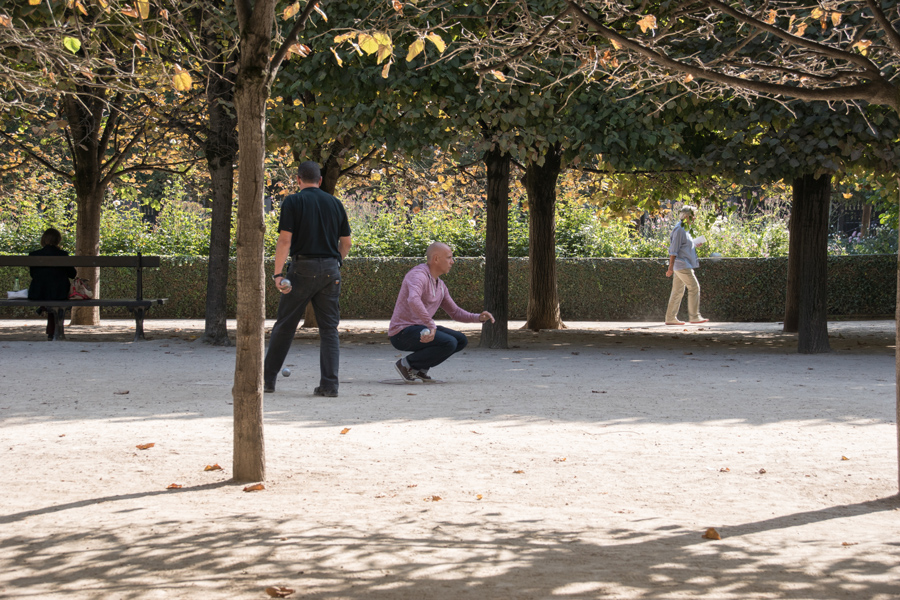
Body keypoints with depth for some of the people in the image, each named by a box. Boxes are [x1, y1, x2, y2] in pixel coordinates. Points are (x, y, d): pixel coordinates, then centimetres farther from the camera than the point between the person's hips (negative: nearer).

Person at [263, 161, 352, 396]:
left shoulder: (293, 202, -4)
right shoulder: (335, 203, 9)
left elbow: (285, 240, -11)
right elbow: (346, 242, 13)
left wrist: (278, 273, -11)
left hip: (303, 268, -3)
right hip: (330, 271, 3)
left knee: (284, 326, 7)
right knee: (329, 328, 5)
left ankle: (267, 379, 15)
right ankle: (329, 384, -4)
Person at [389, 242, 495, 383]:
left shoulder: (440, 285, 13)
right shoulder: (418, 275, -18)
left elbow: (455, 313, 20)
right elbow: (413, 301, -39)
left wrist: (479, 318, 3)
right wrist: (431, 325, -37)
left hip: (419, 329, 10)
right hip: (402, 332, -10)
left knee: (461, 341, 8)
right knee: (449, 344, -25)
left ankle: (419, 367, 7)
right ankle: (406, 364, -9)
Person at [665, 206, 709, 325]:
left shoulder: (683, 229, 18)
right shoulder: (679, 229, -13)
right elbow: (673, 249, -18)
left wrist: (695, 245, 17)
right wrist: (671, 267, -21)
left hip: (682, 265, 10)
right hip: (682, 265, -10)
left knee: (678, 291, 9)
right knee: (694, 287, -9)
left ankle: (670, 318, 9)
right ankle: (694, 316, -6)